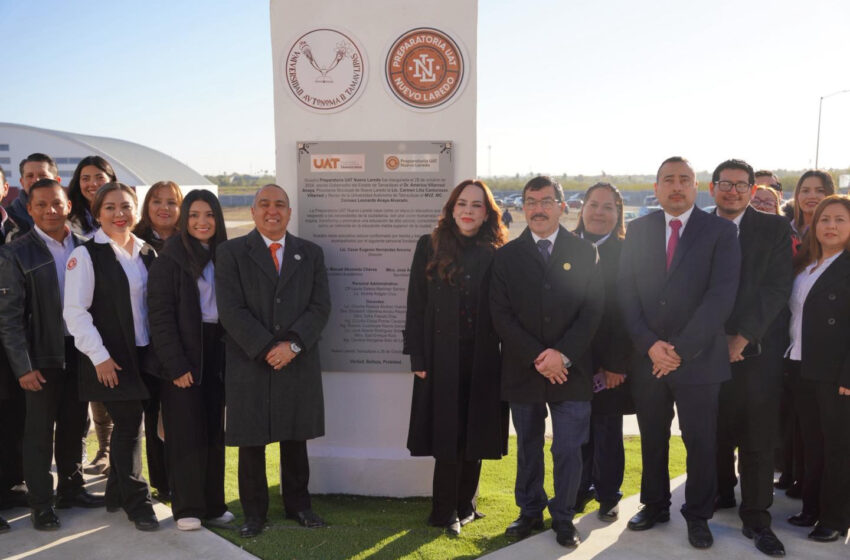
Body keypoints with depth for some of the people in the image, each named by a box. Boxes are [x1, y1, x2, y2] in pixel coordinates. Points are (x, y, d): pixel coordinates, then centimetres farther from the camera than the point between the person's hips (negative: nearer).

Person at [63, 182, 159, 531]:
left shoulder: (147, 253, 9)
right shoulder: (86, 254, -8)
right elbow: (75, 312, -12)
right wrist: (99, 357, -15)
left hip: (145, 354, 5)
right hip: (111, 359, -5)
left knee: (126, 426, 14)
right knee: (129, 427, -2)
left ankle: (116, 493, 31)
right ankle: (136, 503, 12)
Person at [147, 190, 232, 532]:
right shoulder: (169, 259, -5)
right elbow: (160, 315, -10)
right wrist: (176, 364, -15)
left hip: (216, 352, 5)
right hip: (184, 356, -4)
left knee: (214, 431, 9)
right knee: (186, 432, 1)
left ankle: (213, 505, 19)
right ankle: (187, 508, 13)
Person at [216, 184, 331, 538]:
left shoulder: (311, 253, 9)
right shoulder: (231, 252, 1)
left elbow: (320, 306, 0)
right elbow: (231, 310, -8)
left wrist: (293, 344, -14)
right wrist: (266, 348, -15)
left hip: (298, 364, 2)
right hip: (250, 364, -2)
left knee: (295, 439, 13)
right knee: (251, 443, 7)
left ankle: (298, 505, 28)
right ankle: (254, 513, 23)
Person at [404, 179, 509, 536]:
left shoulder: (498, 254, 4)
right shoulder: (430, 247, 2)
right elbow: (416, 306, 0)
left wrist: (507, 358, -5)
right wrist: (417, 357, -6)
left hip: (483, 360, 1)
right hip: (441, 358, -1)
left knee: (474, 434, 10)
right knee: (446, 434, 4)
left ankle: (465, 506, 26)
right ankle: (445, 512, 17)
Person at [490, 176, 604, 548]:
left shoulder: (584, 253, 4)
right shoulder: (507, 256, 4)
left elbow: (593, 310, -2)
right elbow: (500, 314, -2)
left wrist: (562, 354, -13)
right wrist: (536, 357, -11)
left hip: (571, 370, -1)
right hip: (522, 371, 1)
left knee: (568, 449, 4)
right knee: (528, 448, 13)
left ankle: (563, 518, 21)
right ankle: (530, 512, 29)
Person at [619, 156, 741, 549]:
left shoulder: (721, 231, -2)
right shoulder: (638, 230, 6)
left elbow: (722, 295, -11)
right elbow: (627, 292, 2)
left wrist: (681, 348, -16)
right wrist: (649, 344, -11)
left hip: (699, 358, -2)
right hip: (647, 357, 3)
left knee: (701, 442, 7)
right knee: (652, 439, 14)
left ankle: (698, 515, 26)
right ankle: (655, 506, 32)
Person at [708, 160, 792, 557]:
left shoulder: (774, 228, 0)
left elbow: (777, 288, -7)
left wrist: (743, 337, -14)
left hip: (757, 348, -2)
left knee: (758, 437, 2)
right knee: (717, 431, 11)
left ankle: (756, 518, 13)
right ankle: (721, 492, 31)